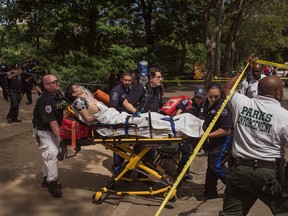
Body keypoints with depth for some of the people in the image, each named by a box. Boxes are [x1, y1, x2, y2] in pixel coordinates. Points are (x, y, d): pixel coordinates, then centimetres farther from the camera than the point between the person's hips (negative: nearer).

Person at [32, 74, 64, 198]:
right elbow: (52, 122, -31)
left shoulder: (57, 95, -1)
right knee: (51, 153, -14)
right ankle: (52, 183, -5)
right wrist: (61, 137, -32)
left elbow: (59, 113, 14)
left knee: (51, 154, 15)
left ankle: (46, 178, 30)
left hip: (53, 130, 9)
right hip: (42, 131, -9)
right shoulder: (45, 100, -27)